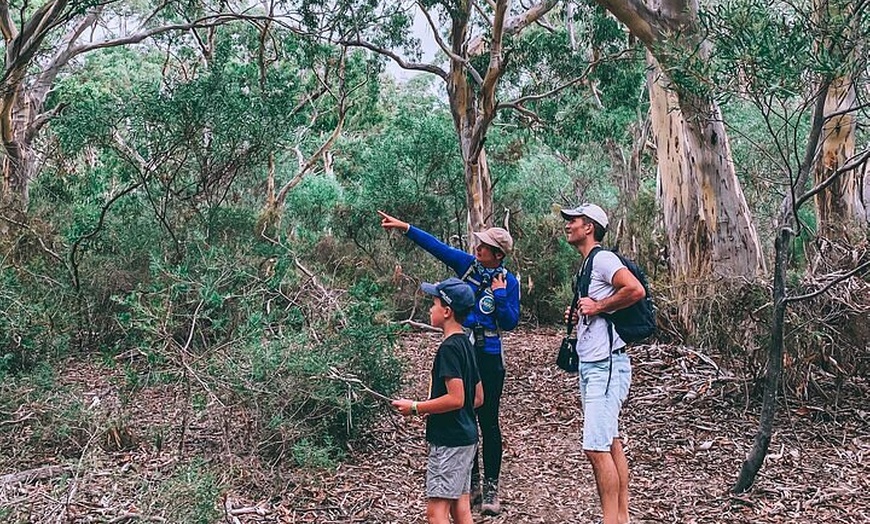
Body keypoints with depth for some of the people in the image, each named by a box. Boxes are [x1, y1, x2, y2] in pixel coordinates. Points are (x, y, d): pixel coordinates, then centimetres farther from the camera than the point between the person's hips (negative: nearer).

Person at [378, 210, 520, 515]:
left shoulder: (509, 282, -6)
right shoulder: (467, 264, 2)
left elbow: (510, 323, -7)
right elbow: (435, 245, -2)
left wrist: (500, 294, -17)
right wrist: (404, 227, -8)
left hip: (488, 356, -4)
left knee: (488, 421, 2)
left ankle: (491, 488, 13)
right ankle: (471, 484, 22)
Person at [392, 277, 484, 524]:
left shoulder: (449, 348, -17)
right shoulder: (466, 344, 11)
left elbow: (456, 398, -23)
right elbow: (478, 398, 16)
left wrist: (415, 408, -14)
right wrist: (431, 409, 16)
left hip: (449, 440, -10)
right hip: (466, 437, 10)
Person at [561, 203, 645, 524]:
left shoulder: (603, 258, -11)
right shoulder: (587, 266, 19)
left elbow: (636, 291, -26)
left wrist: (597, 307, -18)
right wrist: (580, 316, 9)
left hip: (606, 365, -11)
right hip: (590, 365, 11)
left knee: (596, 446, -12)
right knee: (611, 443, 13)